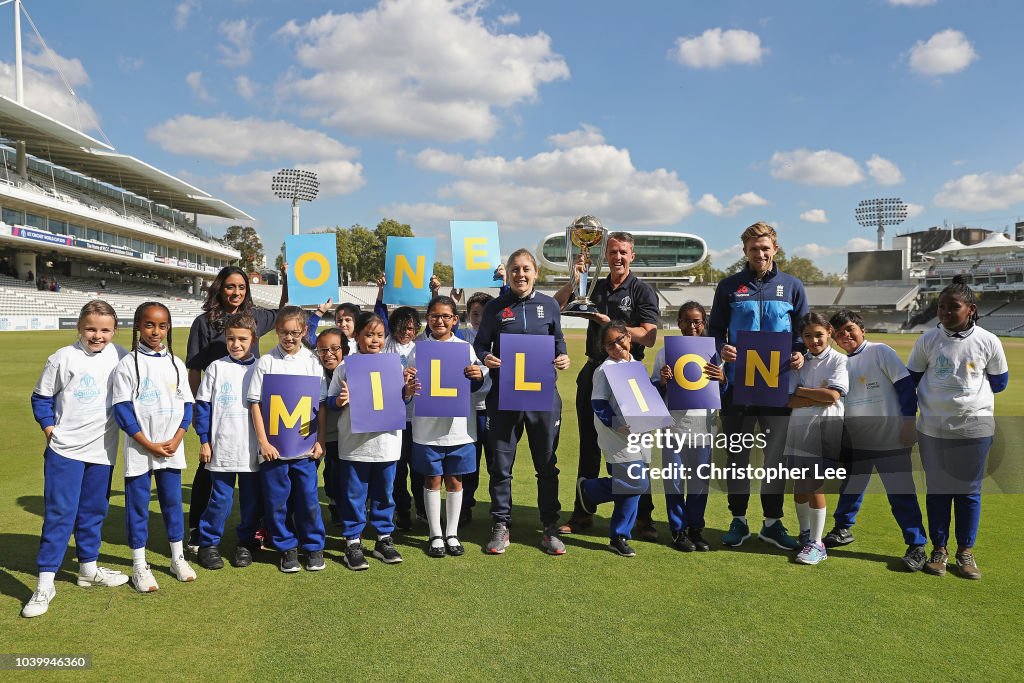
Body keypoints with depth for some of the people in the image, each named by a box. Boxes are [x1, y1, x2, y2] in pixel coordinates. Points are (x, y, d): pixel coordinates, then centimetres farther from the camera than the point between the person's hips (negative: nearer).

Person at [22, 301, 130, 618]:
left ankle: (88, 568, 30)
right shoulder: (63, 358, -6)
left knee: (93, 511, 14)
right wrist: (49, 428, -5)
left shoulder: (121, 357, 0)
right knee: (59, 513, -3)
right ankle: (45, 582, 4)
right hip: (64, 449, -3)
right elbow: (41, 397, 3)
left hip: (102, 450, 3)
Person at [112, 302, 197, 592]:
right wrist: (149, 444, -13)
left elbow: (187, 404, 6)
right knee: (137, 505, 6)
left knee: (173, 502, 13)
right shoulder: (128, 364, -6)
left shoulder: (175, 363, 5)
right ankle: (139, 566, 18)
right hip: (139, 449, -3)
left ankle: (177, 558, 26)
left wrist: (176, 439, -7)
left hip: (172, 448, 3)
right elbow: (122, 409, -9)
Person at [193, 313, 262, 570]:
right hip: (222, 448, -1)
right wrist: (204, 441, 0)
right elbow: (203, 405, 3)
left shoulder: (260, 369, 3)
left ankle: (246, 543, 24)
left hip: (253, 450, 1)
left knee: (251, 499, 8)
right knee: (220, 499, 2)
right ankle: (208, 544, 19)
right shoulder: (216, 368, 1)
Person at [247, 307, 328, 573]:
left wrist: (320, 441, 0)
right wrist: (263, 442, -8)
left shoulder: (312, 361, 3)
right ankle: (287, 548, 22)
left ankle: (314, 546, 21)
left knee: (308, 499, 5)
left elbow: (321, 405, 5)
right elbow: (255, 403, -1)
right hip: (273, 446, 0)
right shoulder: (266, 362, 0)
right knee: (277, 501, 6)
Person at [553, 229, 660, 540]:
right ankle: (582, 512, 20)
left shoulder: (643, 291, -2)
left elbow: (649, 337, -12)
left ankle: (643, 516, 11)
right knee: (588, 445, 10)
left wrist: (612, 326, -18)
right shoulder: (595, 287, 11)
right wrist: (573, 281, -6)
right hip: (593, 372, 5)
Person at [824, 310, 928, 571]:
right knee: (849, 487, 18)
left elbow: (906, 384, -9)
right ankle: (842, 530, 36)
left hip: (890, 439, -5)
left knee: (901, 492, -1)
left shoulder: (880, 352, -6)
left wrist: (909, 422, -13)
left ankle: (917, 546, 10)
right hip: (854, 440, 6)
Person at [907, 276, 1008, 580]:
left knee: (969, 491, 8)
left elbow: (999, 382, 10)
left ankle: (966, 551, 22)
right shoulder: (927, 340, -3)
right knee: (937, 489, 8)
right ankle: (939, 549, 21)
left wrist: (971, 393, 4)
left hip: (975, 427, 0)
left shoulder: (988, 341, -5)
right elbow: (910, 381, 5)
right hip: (933, 429, 1)